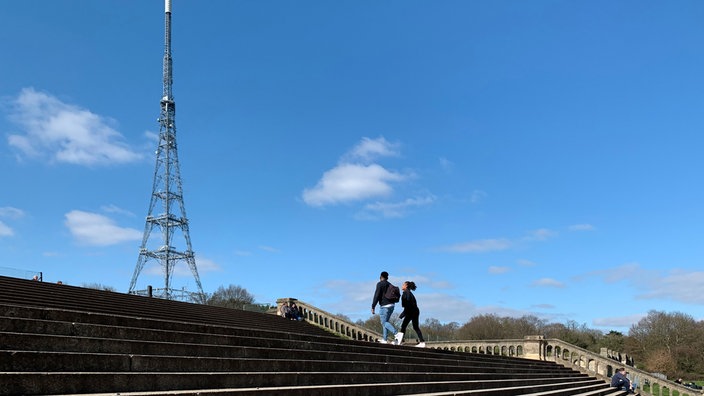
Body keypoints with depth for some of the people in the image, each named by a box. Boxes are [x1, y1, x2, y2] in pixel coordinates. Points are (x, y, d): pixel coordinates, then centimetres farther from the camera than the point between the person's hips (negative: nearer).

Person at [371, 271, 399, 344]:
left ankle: (396, 334, -26)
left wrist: (373, 307, -11)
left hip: (384, 306, -8)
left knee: (384, 322, -7)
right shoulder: (390, 285, 18)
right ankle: (384, 339, 15)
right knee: (385, 322, 16)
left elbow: (377, 295, -13)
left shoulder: (380, 284, -6)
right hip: (392, 305, 8)